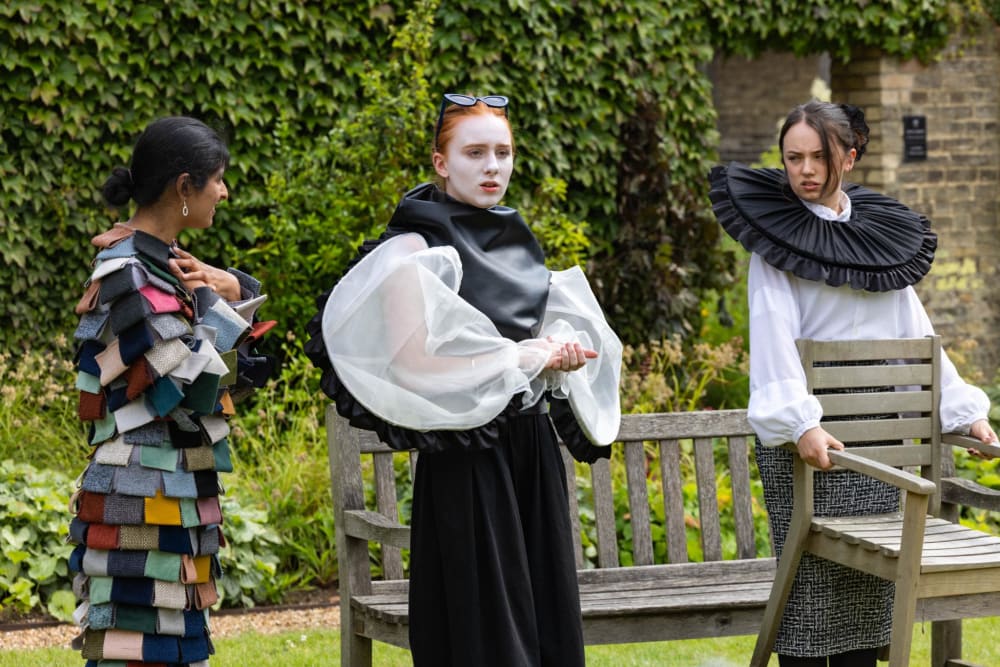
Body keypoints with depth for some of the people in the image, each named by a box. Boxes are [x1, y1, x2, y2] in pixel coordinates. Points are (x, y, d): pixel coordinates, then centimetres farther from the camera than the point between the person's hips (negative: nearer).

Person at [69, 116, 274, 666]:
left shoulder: (164, 262, 12)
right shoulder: (127, 274, -16)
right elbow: (197, 385, -20)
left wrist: (234, 288, -3)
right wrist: (217, 298, -6)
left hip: (179, 500, 10)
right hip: (141, 502, -10)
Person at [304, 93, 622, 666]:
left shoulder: (517, 239, 13)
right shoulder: (417, 245, -8)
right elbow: (413, 355, -18)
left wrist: (565, 349, -6)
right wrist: (525, 356, -15)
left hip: (531, 446, 7)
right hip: (466, 454, -7)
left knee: (548, 614, 7)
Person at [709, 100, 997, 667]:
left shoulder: (882, 232, 12)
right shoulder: (776, 234, -2)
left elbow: (915, 332, 15)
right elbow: (775, 335, -13)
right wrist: (799, 422, -26)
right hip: (808, 430, -5)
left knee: (869, 575, 4)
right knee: (812, 577, -5)